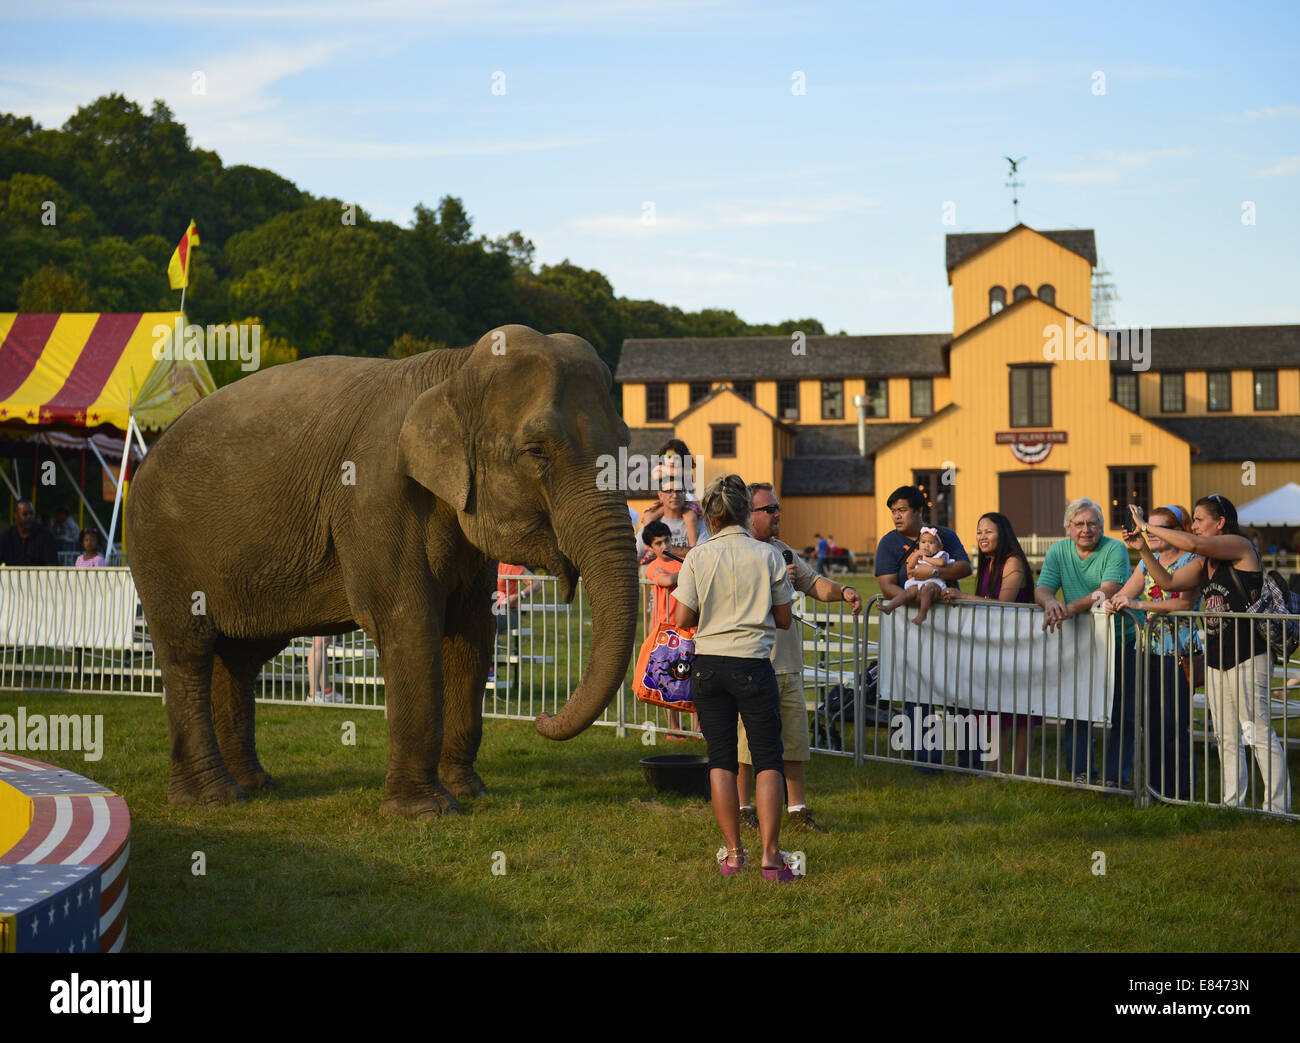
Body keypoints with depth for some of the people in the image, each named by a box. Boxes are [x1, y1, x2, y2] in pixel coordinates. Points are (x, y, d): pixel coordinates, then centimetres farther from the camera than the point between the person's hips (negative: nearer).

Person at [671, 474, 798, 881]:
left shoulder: (697, 558, -2)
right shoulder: (768, 556, -2)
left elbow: (683, 618, -4)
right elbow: (784, 620, 3)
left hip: (709, 664, 1)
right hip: (754, 665, -1)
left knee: (721, 759, 9)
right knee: (768, 759, 3)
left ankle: (733, 852, 9)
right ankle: (770, 855, -5)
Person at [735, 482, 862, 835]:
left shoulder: (783, 551, 17)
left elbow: (813, 582, 16)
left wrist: (842, 591, -3)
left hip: (787, 663, 7)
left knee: (794, 737, 8)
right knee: (748, 740, -2)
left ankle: (797, 809, 15)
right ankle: (742, 809, 10)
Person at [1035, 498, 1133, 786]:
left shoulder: (1115, 550, -9)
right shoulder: (1058, 552, 6)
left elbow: (1109, 591, -22)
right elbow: (1041, 589, -2)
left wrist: (1071, 608, -35)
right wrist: (1050, 602, -28)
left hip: (1120, 641, -4)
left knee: (1122, 716, -2)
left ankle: (1116, 775, 3)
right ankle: (1080, 772, 9)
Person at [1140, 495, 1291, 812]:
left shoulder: (1239, 546, -10)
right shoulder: (1205, 562, 15)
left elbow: (1192, 543, -22)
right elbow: (1169, 582, 13)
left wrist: (1148, 527, -13)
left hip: (1247, 658, -9)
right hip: (1216, 660, 9)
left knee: (1259, 733, -7)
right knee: (1226, 739, 10)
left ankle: (1277, 807, -3)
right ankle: (1232, 805, 16)